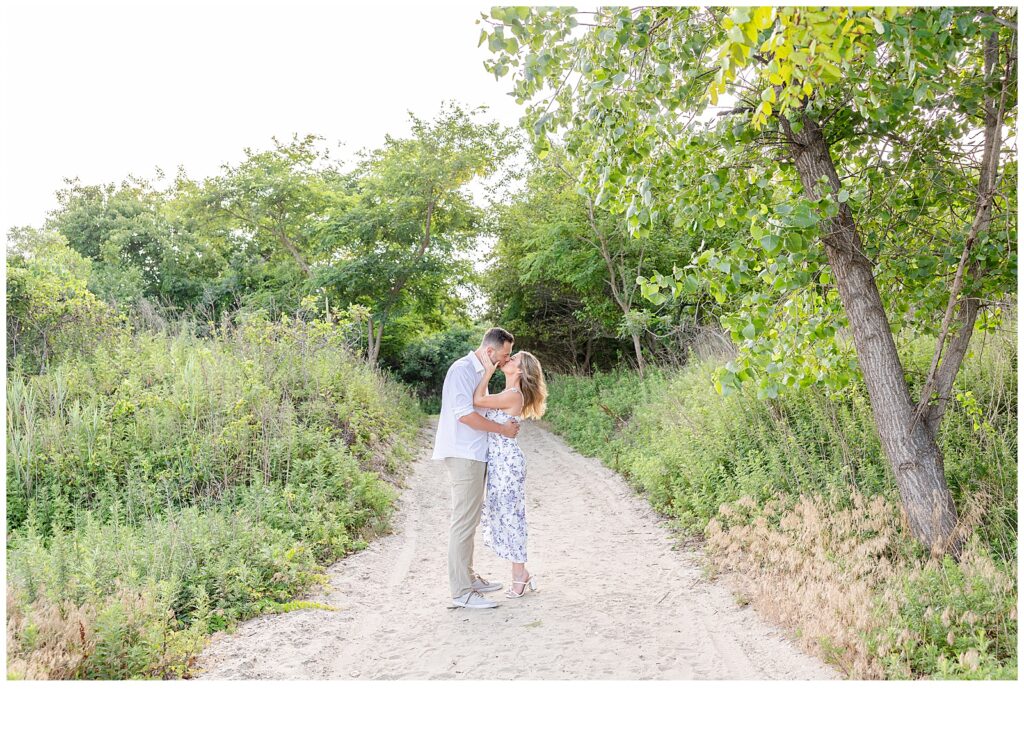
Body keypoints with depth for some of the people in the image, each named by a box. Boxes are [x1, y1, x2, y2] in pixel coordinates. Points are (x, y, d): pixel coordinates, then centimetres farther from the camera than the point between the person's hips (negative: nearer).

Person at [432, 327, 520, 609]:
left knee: (470, 519, 16)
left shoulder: (479, 372, 18)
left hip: (473, 455, 10)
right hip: (463, 456, -10)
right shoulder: (462, 369, -14)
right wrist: (502, 429, -14)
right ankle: (461, 592, -4)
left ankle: (468, 577, 26)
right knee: (464, 521, -8)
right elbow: (464, 414, -21)